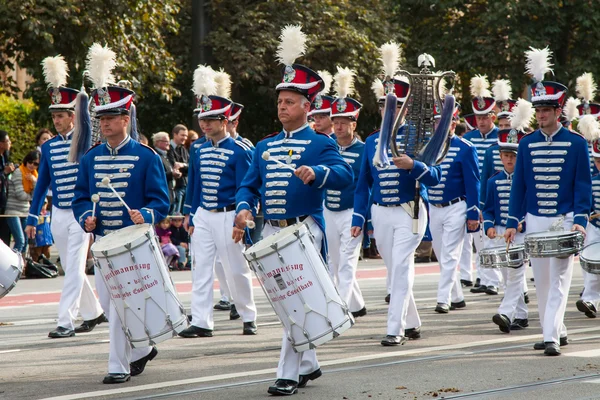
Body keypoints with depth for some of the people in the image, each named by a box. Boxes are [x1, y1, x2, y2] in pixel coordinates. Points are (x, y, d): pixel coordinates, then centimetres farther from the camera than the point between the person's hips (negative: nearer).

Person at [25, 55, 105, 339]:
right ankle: (93, 313, 28)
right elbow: (42, 184, 12)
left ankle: (66, 322, -12)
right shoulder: (49, 147, 7)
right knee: (70, 269, 12)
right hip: (58, 216, 5)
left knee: (74, 269, -10)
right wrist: (32, 218, 10)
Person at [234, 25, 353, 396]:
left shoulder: (320, 144, -3)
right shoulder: (265, 146, 15)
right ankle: (309, 363, 28)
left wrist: (316, 173, -37)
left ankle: (289, 375, -9)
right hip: (271, 232, 6)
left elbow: (345, 175, -18)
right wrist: (245, 209, -6)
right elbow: (249, 185, 15)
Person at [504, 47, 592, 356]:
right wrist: (512, 223, 4)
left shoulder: (576, 144, -3)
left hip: (564, 222, -4)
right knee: (541, 281, 9)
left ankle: (551, 338, -13)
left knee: (559, 280, -10)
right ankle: (556, 330, 21)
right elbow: (518, 185, 9)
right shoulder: (527, 144, 6)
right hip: (535, 222, 4)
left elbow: (583, 185, -3)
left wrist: (580, 220, -14)